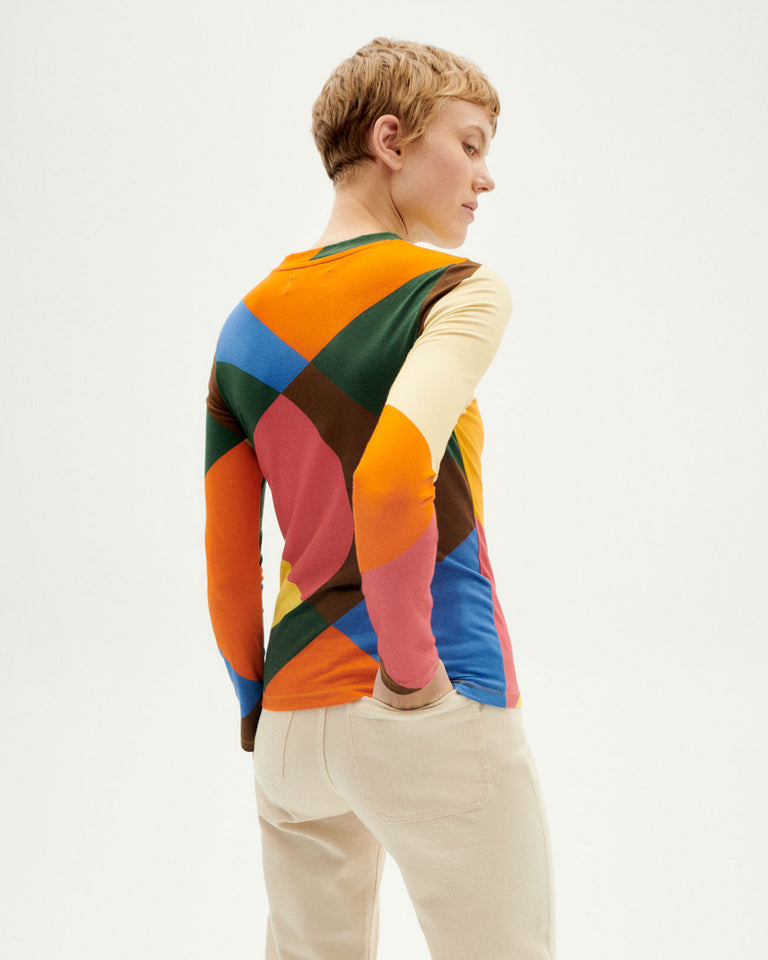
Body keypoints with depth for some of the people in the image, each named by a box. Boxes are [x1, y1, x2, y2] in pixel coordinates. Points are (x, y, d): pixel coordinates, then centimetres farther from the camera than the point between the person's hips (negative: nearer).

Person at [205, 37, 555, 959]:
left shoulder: (249, 321, 8)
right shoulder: (460, 289, -9)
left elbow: (226, 563, 8)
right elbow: (391, 478, -29)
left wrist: (257, 712, 18)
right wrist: (412, 669, -18)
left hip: (294, 718, 6)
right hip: (439, 714, -6)